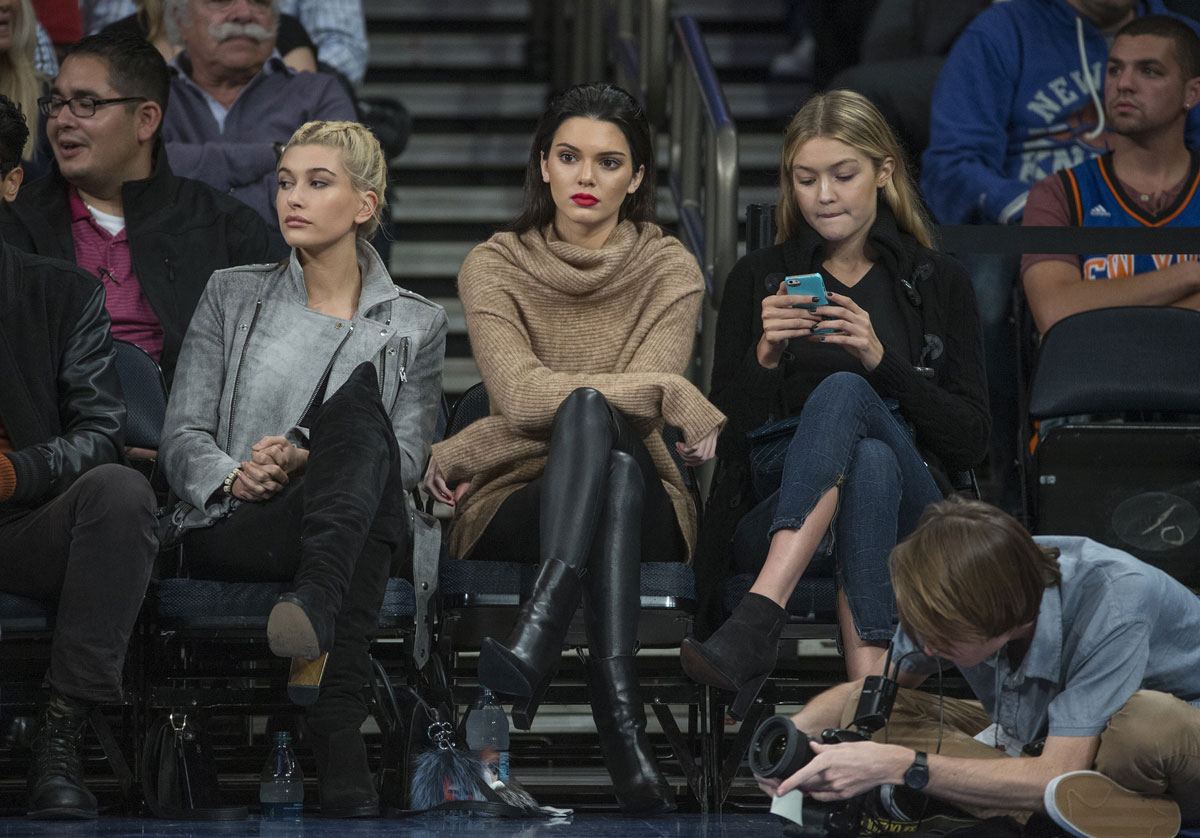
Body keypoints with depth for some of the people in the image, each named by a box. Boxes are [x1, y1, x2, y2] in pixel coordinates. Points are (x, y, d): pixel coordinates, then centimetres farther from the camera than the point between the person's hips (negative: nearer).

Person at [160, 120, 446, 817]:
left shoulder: (415, 324, 13)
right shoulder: (233, 296, 15)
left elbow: (406, 457, 3)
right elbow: (182, 436, 9)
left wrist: (304, 459, -16)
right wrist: (235, 475, -15)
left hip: (358, 520, 1)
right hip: (230, 531, -1)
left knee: (356, 391, -31)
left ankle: (316, 601, -58)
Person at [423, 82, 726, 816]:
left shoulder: (671, 271, 2)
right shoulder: (495, 267, 3)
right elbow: (519, 393, -15)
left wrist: (463, 454, -15)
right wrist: (669, 396, -27)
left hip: (639, 509, 1)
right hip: (521, 508, -1)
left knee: (592, 421, -35)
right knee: (595, 416, -36)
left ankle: (542, 626, -56)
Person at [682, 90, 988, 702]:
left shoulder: (936, 280, 15)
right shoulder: (757, 278, 16)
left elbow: (970, 441, 5)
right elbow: (725, 438, 9)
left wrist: (881, 360, -9)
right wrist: (765, 356, -10)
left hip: (911, 503, 0)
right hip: (775, 503, 0)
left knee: (844, 393, -36)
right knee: (869, 462, -38)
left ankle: (755, 622, -54)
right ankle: (869, 690, -56)